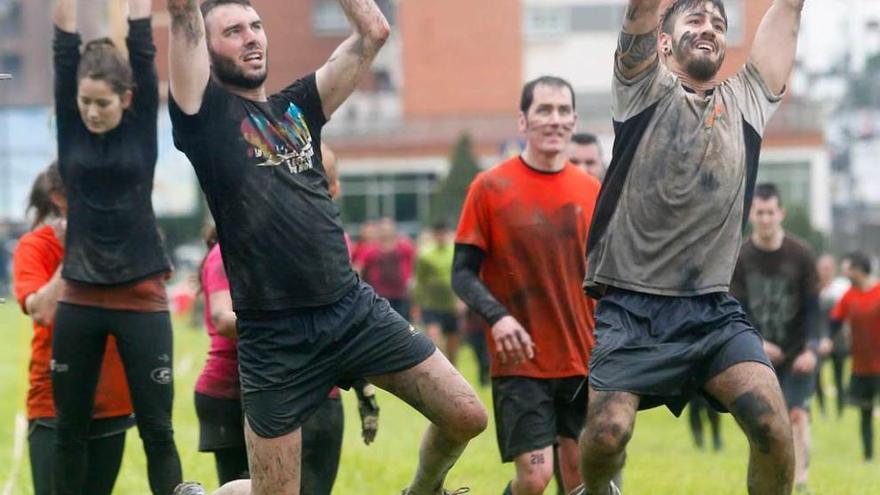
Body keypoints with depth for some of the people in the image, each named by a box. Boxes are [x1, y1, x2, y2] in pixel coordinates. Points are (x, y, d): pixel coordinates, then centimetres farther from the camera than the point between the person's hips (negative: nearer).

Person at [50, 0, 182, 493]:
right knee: (71, 428, 9)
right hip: (79, 300, 2)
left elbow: (143, 48, -6)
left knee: (157, 429, 1)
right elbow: (65, 49, -3)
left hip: (142, 299, -2)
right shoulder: (71, 128, 2)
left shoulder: (142, 126, -1)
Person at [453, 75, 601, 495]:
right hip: (521, 362, -4)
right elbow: (463, 273, -5)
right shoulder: (490, 188, -4)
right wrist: (497, 317, -22)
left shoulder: (591, 191, 7)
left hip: (584, 361, 4)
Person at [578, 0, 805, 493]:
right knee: (606, 433, -19)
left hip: (714, 310, 3)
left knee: (773, 425, -18)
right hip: (633, 308, -3)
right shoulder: (646, 89, 7)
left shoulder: (746, 101, 16)